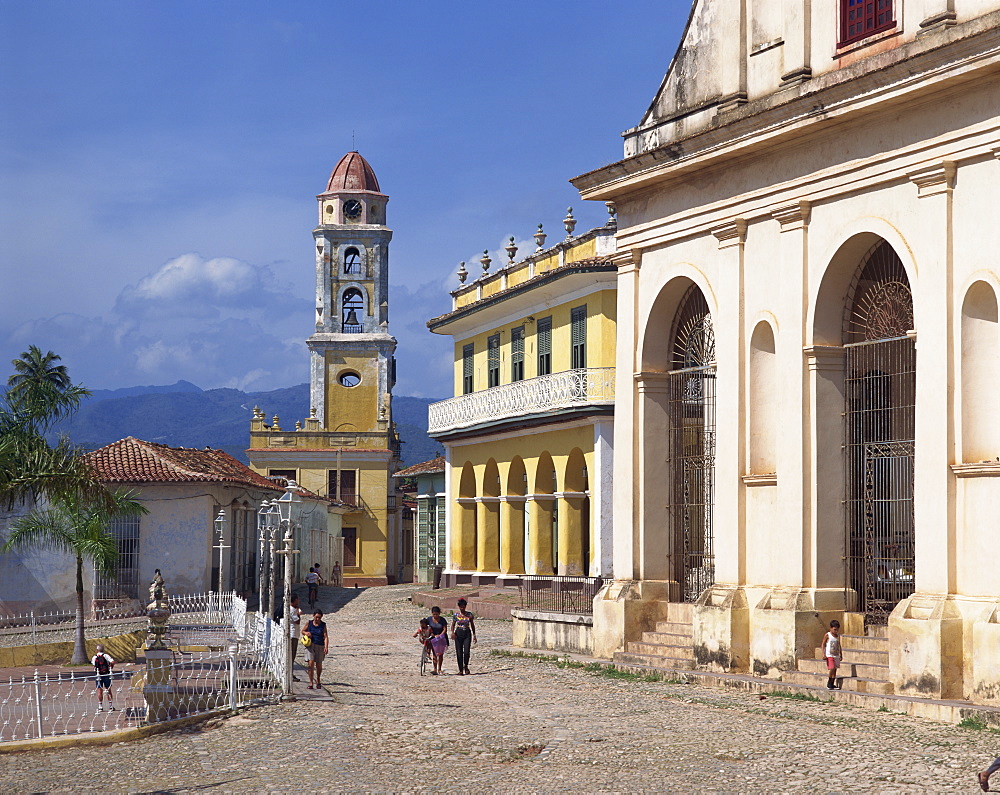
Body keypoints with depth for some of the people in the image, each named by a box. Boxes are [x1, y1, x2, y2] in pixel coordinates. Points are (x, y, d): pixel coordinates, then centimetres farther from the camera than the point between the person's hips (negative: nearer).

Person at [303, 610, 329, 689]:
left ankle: (318, 681, 32)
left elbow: (325, 636, -5)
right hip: (310, 645, 0)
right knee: (310, 663, -14)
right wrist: (306, 633, -6)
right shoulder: (309, 623, 3)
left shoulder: (323, 625, 0)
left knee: (319, 665, 6)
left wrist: (326, 647, -17)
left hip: (320, 647, 0)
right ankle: (311, 683, -9)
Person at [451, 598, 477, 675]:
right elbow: (453, 625, 7)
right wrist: (452, 632, -12)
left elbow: (472, 625, 10)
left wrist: (474, 635, 8)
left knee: (467, 652, -13)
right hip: (458, 634, 0)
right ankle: (460, 670, 7)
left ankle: (466, 666, 11)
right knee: (459, 653, 0)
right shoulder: (456, 615, 1)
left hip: (467, 634, 0)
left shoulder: (469, 615, 2)